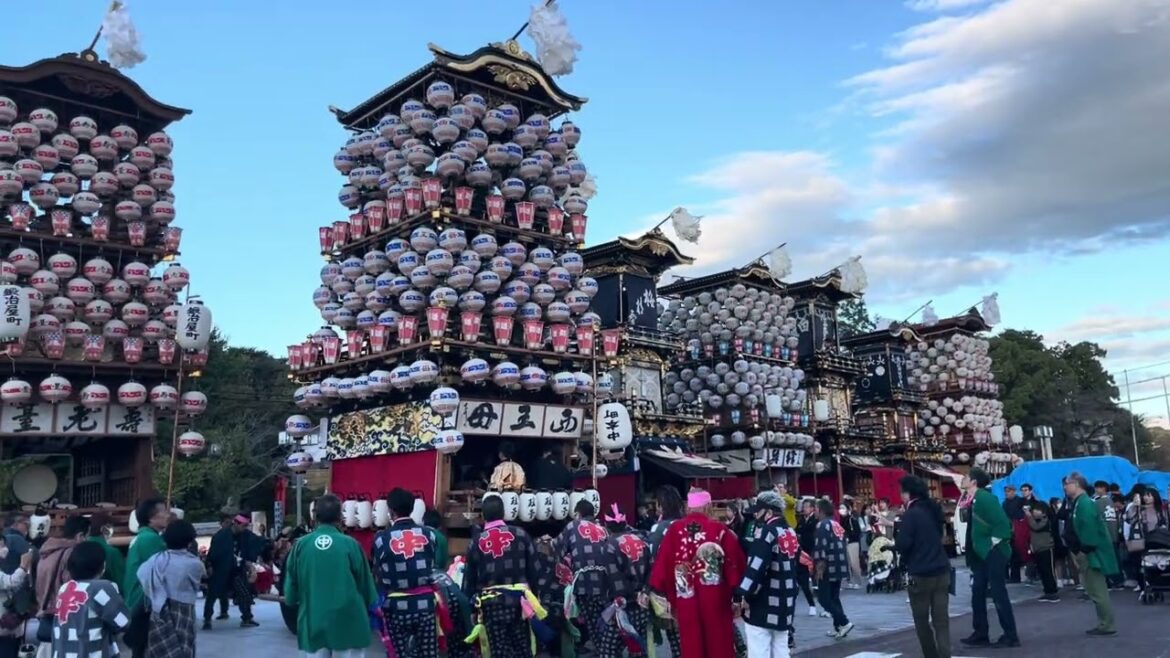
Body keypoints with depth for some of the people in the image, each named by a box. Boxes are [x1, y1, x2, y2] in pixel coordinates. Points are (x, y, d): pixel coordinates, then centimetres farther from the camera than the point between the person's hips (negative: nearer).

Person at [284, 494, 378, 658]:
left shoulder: (301, 545, -4)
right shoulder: (350, 544, -10)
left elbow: (291, 585, 5)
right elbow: (366, 585, -2)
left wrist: (293, 600, 26)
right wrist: (373, 609, 15)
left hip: (312, 622, 2)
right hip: (347, 622, -2)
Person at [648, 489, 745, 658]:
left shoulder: (674, 530, -3)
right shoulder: (720, 530, -7)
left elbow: (662, 563, -1)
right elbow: (735, 563, -6)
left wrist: (670, 595, 9)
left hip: (685, 599, 1)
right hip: (715, 598, -1)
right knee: (719, 644, 11)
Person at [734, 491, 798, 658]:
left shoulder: (767, 531, -16)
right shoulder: (791, 532, 12)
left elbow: (756, 566, -24)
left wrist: (743, 594, -21)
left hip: (762, 604, -9)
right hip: (784, 603, 9)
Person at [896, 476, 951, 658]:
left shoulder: (911, 514, -12)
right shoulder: (934, 510, 10)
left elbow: (903, 544, -19)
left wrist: (893, 541, 3)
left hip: (920, 574, -6)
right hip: (942, 571, 6)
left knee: (922, 621, 9)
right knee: (941, 620, 2)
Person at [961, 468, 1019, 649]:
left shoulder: (985, 497, -16)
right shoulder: (976, 499, 11)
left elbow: (1002, 522, -22)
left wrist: (994, 543, -16)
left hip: (994, 552, -9)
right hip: (982, 553, 10)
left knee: (998, 594, -2)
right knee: (978, 593, 10)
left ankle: (1011, 636, 7)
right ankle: (980, 635, 16)